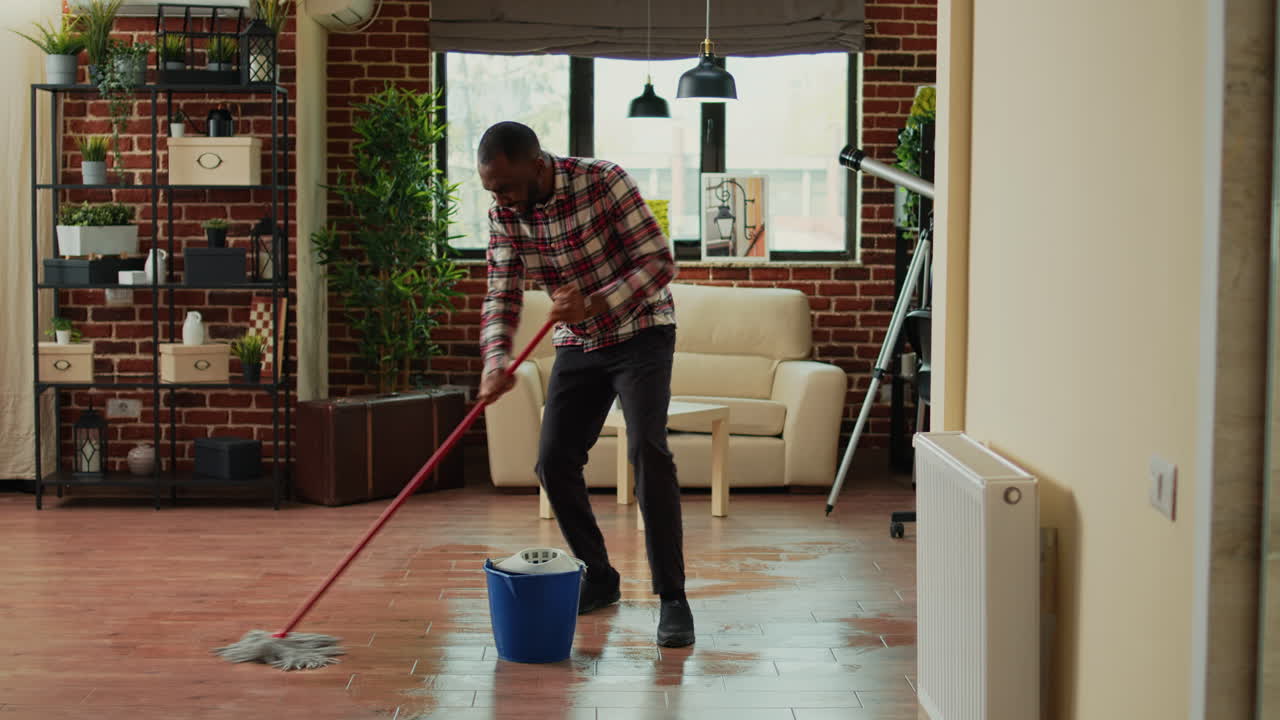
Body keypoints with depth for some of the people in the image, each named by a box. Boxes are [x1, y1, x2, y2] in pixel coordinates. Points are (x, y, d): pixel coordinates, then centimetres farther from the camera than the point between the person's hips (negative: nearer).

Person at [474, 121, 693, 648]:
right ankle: (598, 579, 17)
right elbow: (501, 297, -8)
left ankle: (672, 598, -18)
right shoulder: (504, 215, -9)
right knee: (555, 461, -2)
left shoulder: (603, 182, -23)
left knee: (646, 449, -22)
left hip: (640, 332, -5)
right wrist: (496, 361, -27)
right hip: (577, 344, 5)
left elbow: (659, 261, -23)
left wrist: (595, 304, -36)